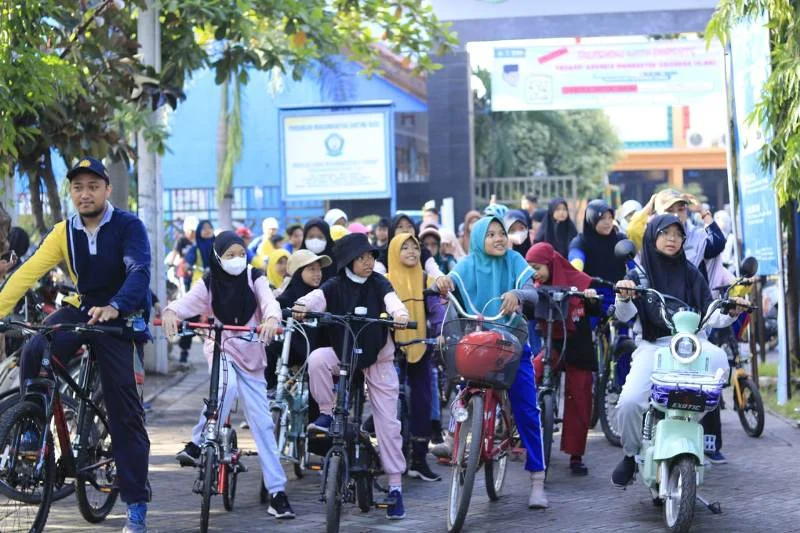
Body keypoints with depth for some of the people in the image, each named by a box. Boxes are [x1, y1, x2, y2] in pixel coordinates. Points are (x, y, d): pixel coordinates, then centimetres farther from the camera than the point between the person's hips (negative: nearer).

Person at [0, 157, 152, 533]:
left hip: (118, 318, -3)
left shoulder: (128, 226, -13)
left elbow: (140, 271, -27)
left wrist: (114, 307, -46)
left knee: (124, 410, -6)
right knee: (34, 353, -27)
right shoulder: (64, 232, 0)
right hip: (81, 310, 3)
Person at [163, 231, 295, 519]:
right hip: (220, 347, -1)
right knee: (227, 385, -36)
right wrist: (171, 312, -44)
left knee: (262, 422, -1)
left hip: (250, 354, 1)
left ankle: (277, 491, 1)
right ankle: (197, 445, -24)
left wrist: (271, 318, -45)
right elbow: (188, 302, -20)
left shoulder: (255, 279, -3)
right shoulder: (209, 284, -4)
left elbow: (269, 301, -21)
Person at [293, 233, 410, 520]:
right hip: (342, 353, 0)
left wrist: (400, 315, -47)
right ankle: (326, 414, -11)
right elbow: (317, 297, -25)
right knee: (317, 358, -32)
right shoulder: (335, 286, -6)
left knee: (388, 422, -3)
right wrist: (302, 306, -48)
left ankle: (395, 487, 5)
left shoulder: (379, 284, -5)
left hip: (378, 358, 0)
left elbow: (392, 300, -23)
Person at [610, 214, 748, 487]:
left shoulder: (690, 273, 11)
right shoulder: (638, 275, 8)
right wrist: (623, 298, -27)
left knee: (718, 359, -34)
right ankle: (631, 454, 4)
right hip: (652, 345, -1)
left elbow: (710, 315, 6)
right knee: (629, 402, -24)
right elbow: (624, 315, -5)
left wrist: (731, 314, -15)